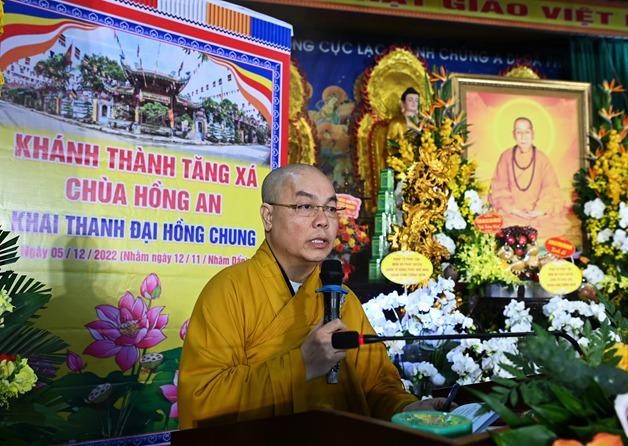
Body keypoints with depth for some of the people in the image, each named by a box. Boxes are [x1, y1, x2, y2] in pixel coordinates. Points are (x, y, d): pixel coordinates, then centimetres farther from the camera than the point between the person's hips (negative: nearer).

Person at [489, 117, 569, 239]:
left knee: (558, 224, -22)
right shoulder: (506, 157, 1)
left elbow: (551, 190, 0)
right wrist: (513, 209, -15)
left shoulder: (542, 158, 4)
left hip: (538, 213, 1)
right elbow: (499, 189, -2)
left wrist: (540, 210, -16)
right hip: (511, 212, -1)